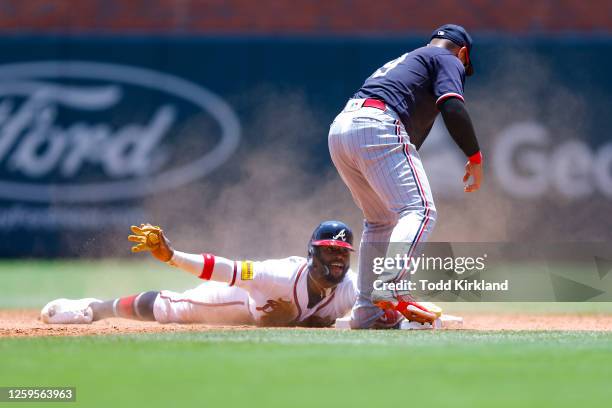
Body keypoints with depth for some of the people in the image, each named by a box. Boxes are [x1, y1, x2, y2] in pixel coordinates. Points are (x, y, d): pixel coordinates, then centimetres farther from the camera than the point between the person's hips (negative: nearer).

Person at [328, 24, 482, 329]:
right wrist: (475, 157, -1)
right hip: (377, 127, -8)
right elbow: (452, 108, -6)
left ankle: (366, 310, 14)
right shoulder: (448, 61, 14)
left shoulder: (402, 61, 37)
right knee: (420, 210, -12)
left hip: (339, 128, 8)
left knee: (381, 219, 20)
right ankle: (390, 290, -31)